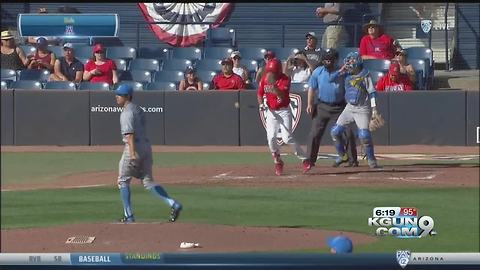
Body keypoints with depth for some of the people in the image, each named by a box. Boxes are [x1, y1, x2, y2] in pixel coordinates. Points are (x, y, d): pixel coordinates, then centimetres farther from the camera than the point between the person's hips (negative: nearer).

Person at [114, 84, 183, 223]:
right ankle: (173, 204, -9)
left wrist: (132, 153, -30)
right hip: (146, 146, 8)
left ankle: (129, 216, 3)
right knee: (148, 181, 8)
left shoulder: (127, 112, -11)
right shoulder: (138, 109, 17)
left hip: (133, 147, -8)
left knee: (123, 181, 6)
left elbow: (130, 134, -22)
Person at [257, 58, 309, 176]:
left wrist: (273, 84, -44)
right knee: (271, 138, -6)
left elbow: (282, 96, -31)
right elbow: (260, 94, 9)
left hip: (284, 111, -4)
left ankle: (304, 159, -3)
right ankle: (277, 161, 14)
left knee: (287, 138, -14)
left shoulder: (285, 80, -17)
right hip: (271, 112, 4)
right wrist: (261, 104, -10)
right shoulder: (264, 79, -3)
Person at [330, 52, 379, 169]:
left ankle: (371, 159, -4)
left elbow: (372, 92, -10)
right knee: (335, 131, 1)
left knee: (364, 135, -18)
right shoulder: (346, 75, 5)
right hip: (349, 108, 6)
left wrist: (374, 108, -16)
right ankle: (342, 155, 18)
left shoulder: (365, 76, -8)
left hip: (362, 109, -6)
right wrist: (341, 70, -7)